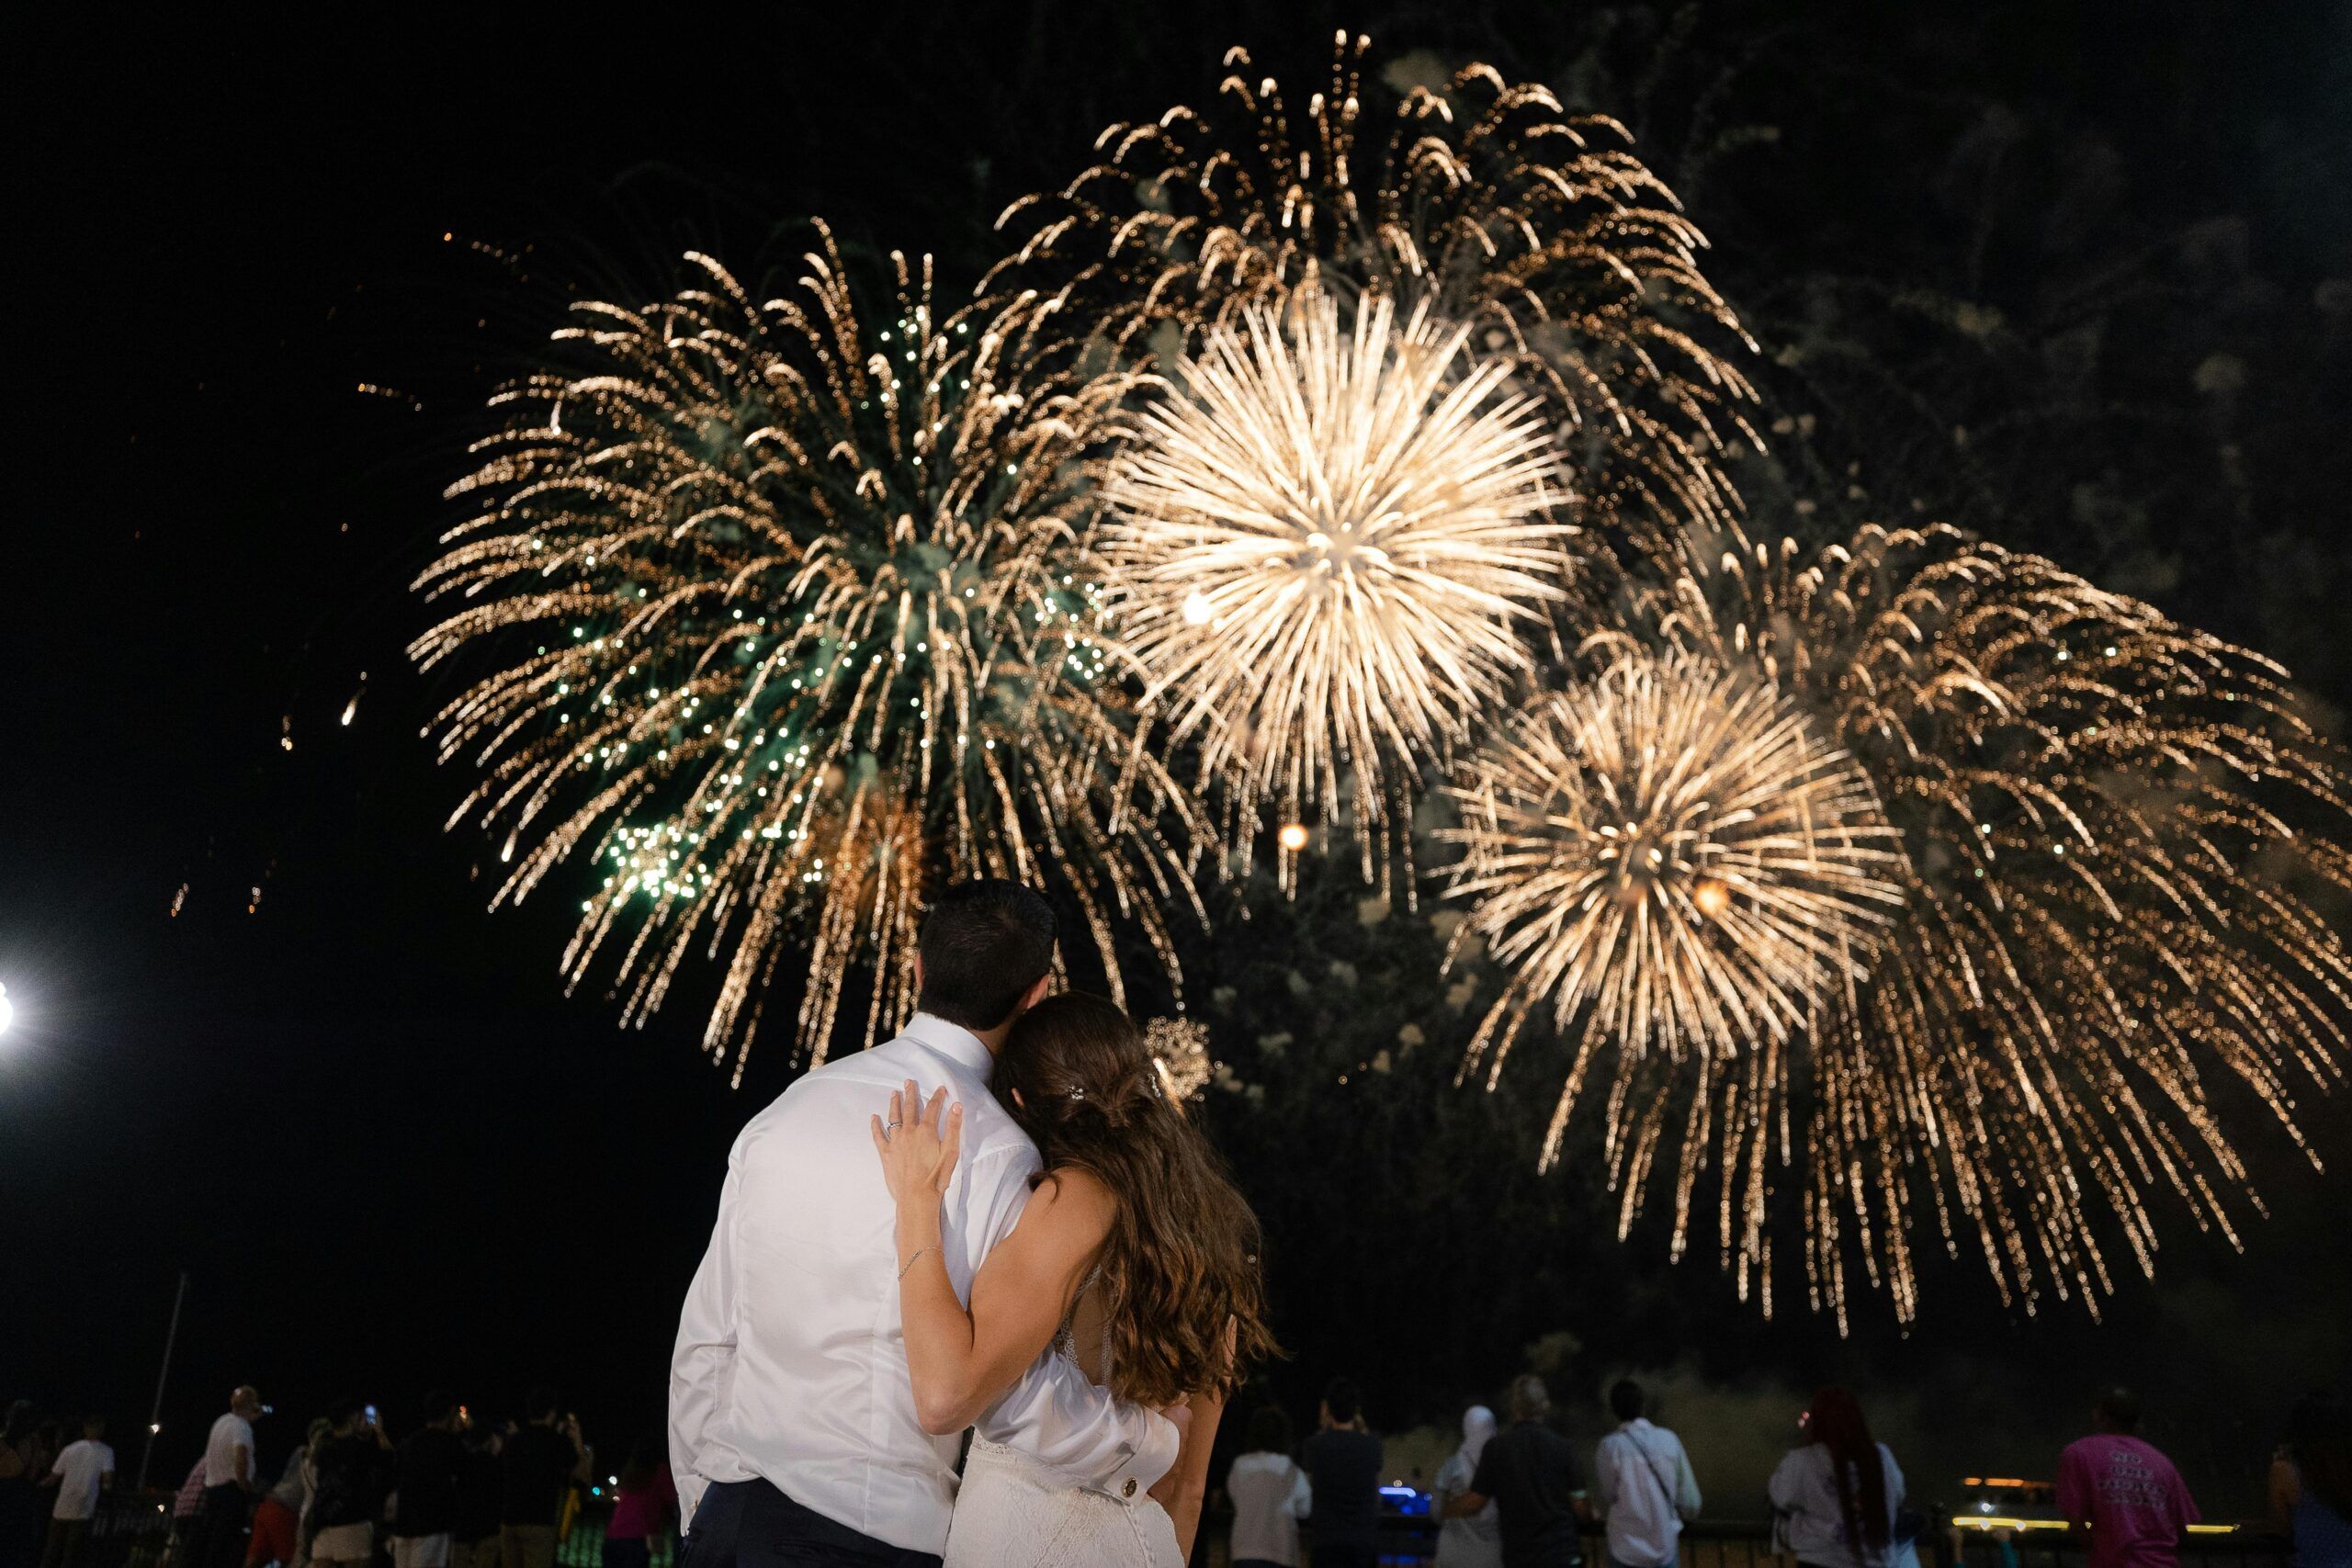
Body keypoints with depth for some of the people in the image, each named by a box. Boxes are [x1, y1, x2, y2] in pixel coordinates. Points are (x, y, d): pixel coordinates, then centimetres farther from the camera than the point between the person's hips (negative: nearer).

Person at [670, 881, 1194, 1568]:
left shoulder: (786, 1108, 2)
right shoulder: (997, 1151, -14)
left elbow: (705, 1335, 7)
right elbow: (1012, 1389, -15)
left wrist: (699, 1504, 18)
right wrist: (1155, 1443, 1)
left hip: (733, 1510, 5)